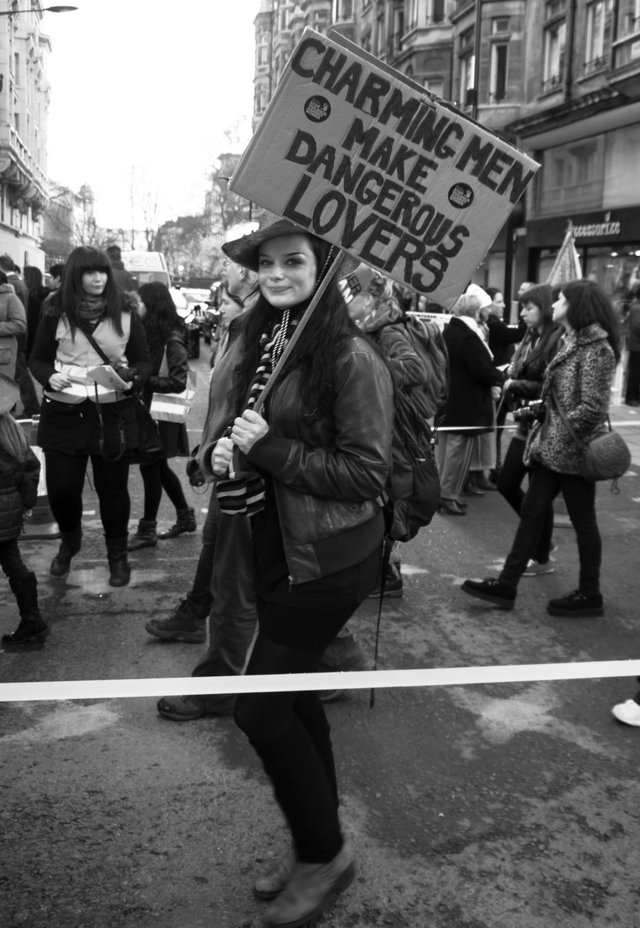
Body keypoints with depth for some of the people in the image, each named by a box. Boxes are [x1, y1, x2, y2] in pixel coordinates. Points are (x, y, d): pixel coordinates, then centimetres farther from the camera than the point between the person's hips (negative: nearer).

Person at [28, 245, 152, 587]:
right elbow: (37, 359, 8)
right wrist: (50, 377, -12)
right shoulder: (56, 313, 0)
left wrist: (131, 375, -16)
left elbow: (144, 362, 5)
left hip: (111, 412, -1)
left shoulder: (125, 313, 0)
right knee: (61, 486, 6)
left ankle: (118, 554, 28)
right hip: (63, 412, 1)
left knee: (112, 487, 8)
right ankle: (69, 541, 36)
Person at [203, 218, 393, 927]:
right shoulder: (253, 345, 6)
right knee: (291, 694, 17)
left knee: (257, 707, -3)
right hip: (273, 548, 8)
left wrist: (270, 450, -23)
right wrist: (221, 451, -5)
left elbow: (366, 474, -17)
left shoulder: (351, 358, -17)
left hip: (329, 556, -8)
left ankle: (325, 855, 21)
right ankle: (315, 847, 38)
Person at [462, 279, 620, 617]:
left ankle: (589, 596, 18)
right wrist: (540, 410, 6)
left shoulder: (596, 349, -16)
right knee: (531, 512, 9)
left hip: (573, 451, -9)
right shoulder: (570, 342, 11)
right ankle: (506, 585, 14)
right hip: (551, 449, 9)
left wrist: (562, 434, -16)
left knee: (583, 522, 4)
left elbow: (593, 407, -20)